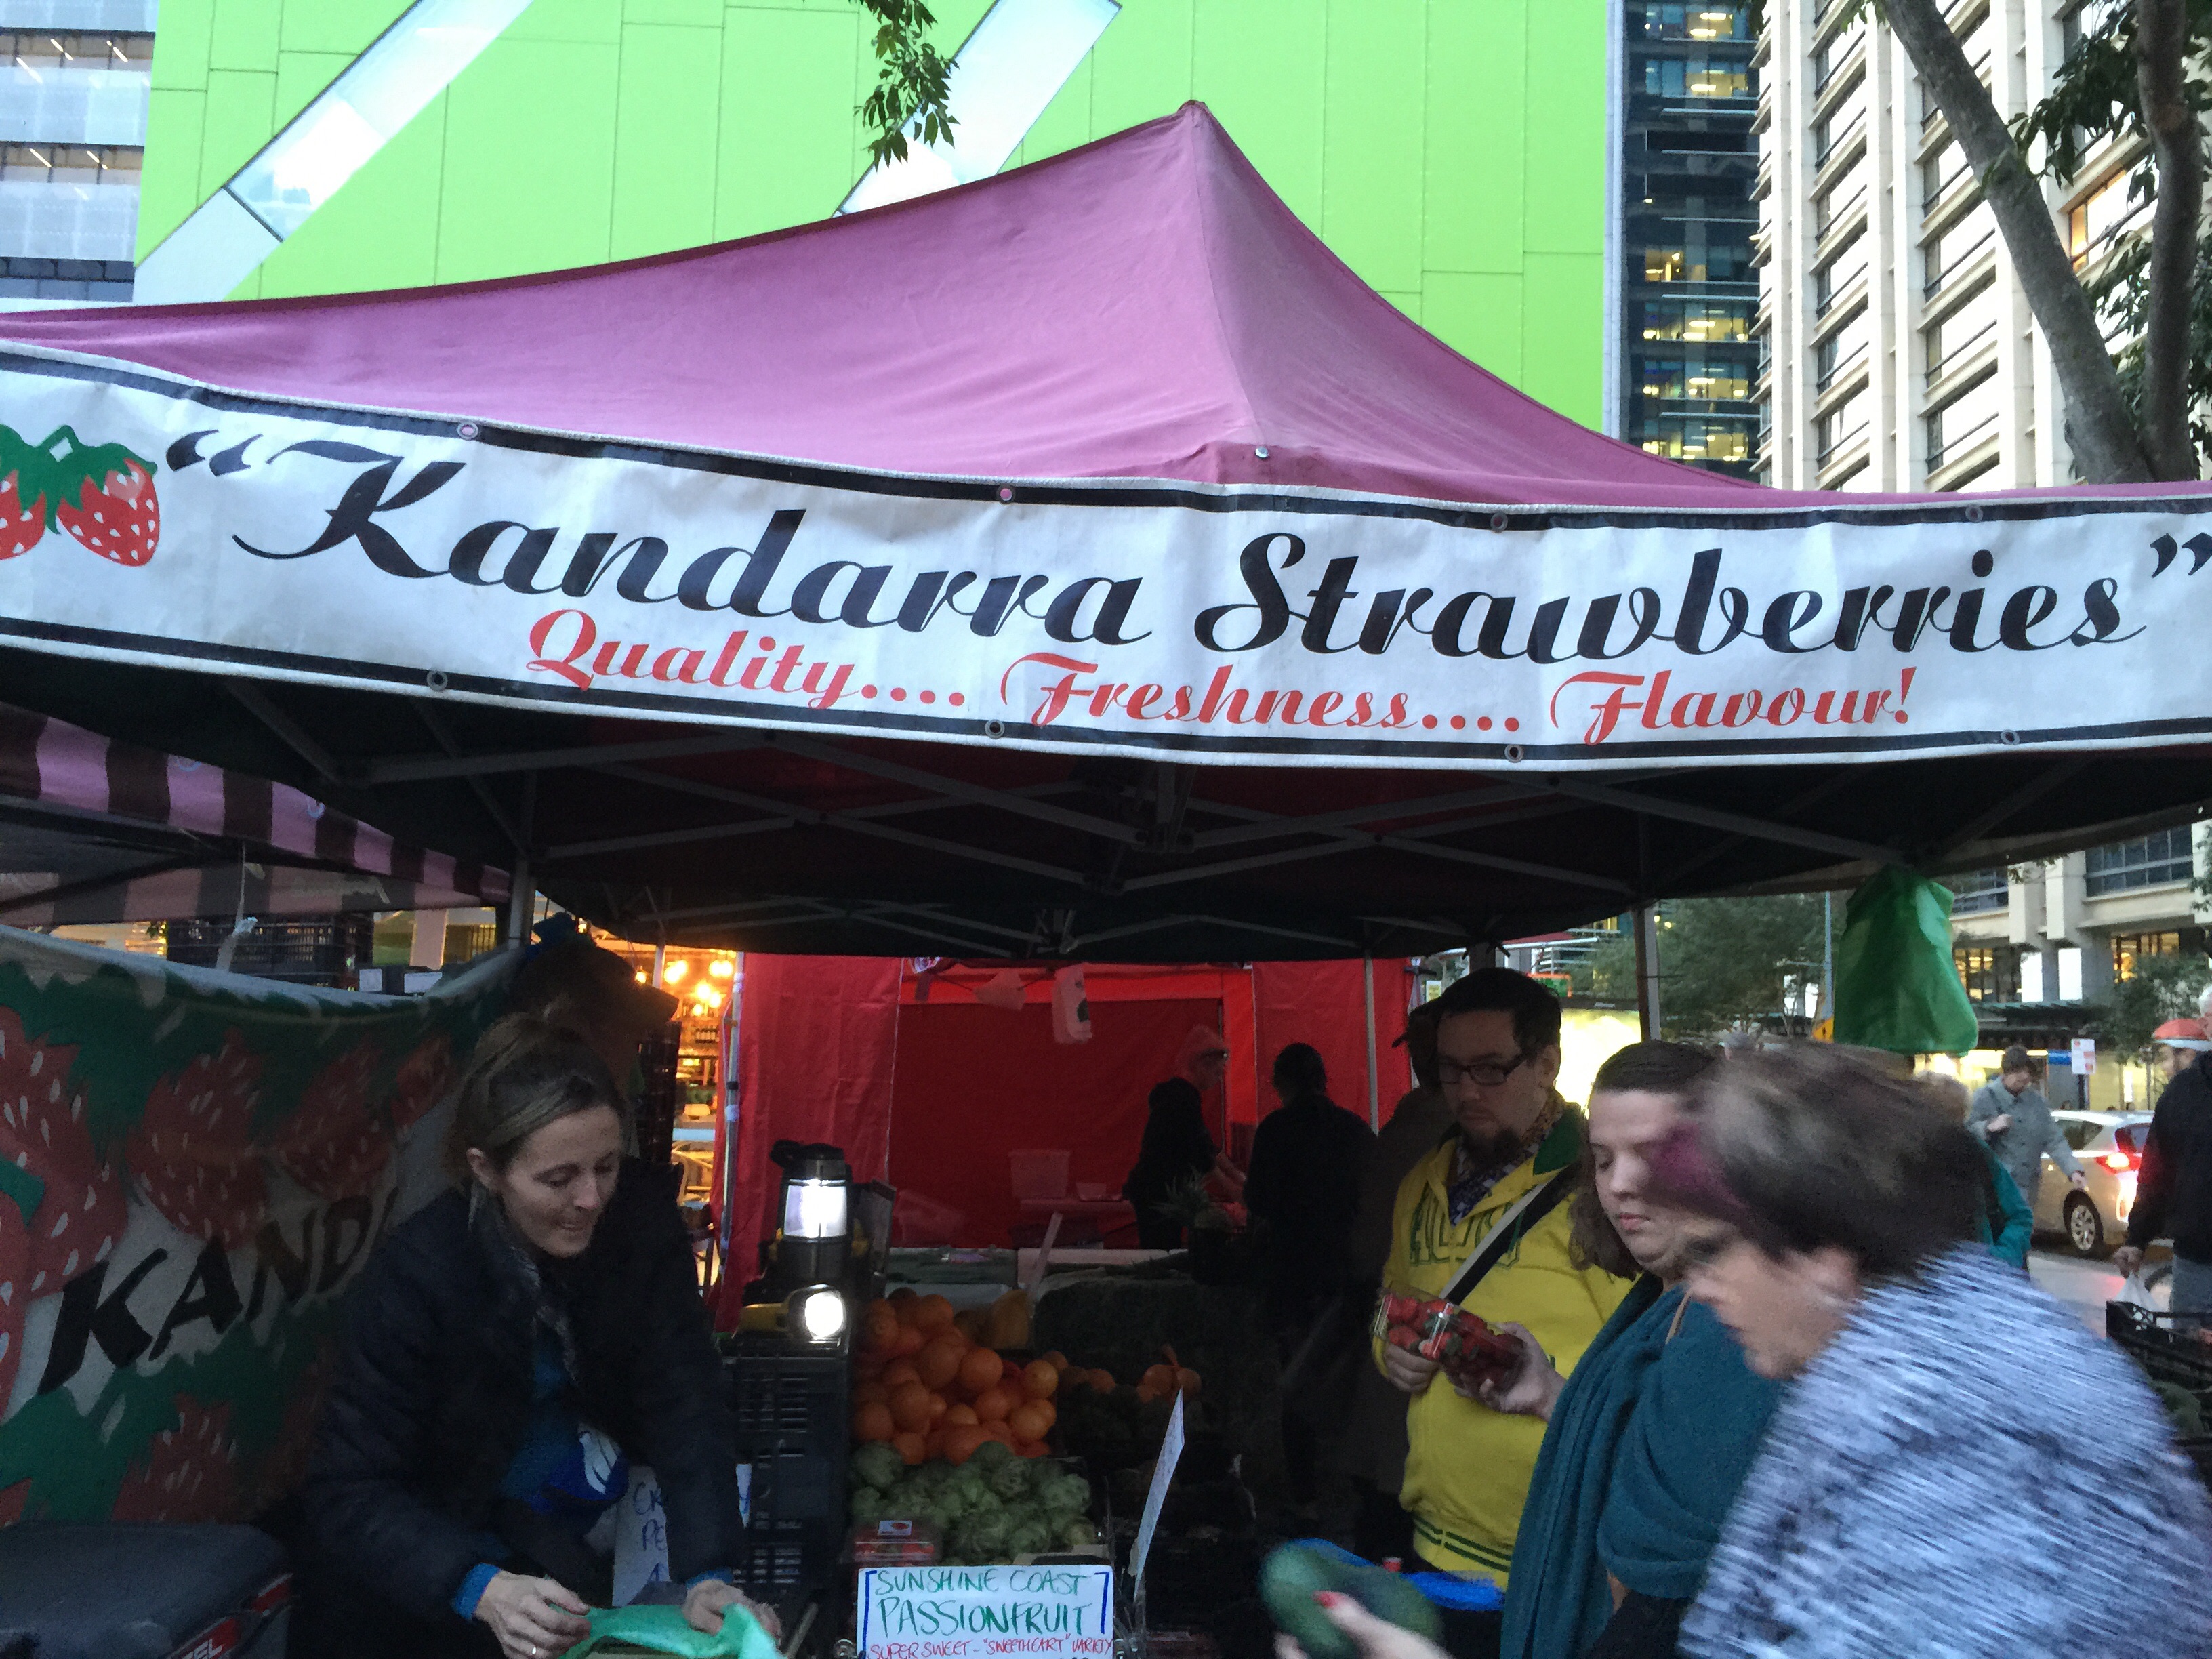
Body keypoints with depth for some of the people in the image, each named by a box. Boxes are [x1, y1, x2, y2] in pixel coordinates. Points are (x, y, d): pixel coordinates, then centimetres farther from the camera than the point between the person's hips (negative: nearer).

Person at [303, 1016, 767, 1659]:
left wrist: (706, 1576, -37)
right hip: (440, 1510, -4)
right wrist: (484, 1591, -45)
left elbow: (683, 1401, -24)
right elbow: (349, 1496, -29)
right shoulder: (416, 1273, -29)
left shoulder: (639, 1215, -22)